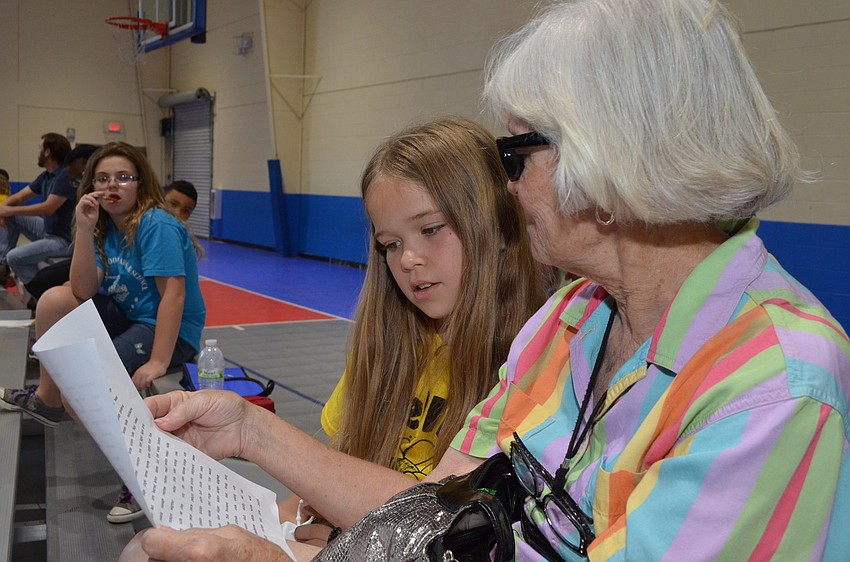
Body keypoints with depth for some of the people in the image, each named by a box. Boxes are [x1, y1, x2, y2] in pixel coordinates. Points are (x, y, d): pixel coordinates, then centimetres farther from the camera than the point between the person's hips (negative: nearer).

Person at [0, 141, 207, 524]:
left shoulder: (156, 225, -18)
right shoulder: (104, 228, 5)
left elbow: (174, 293, -25)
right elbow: (83, 292, -5)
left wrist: (158, 362, -30)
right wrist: (84, 229, -15)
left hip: (171, 330, -8)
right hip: (126, 317, 8)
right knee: (54, 300, -3)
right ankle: (46, 399, 14)